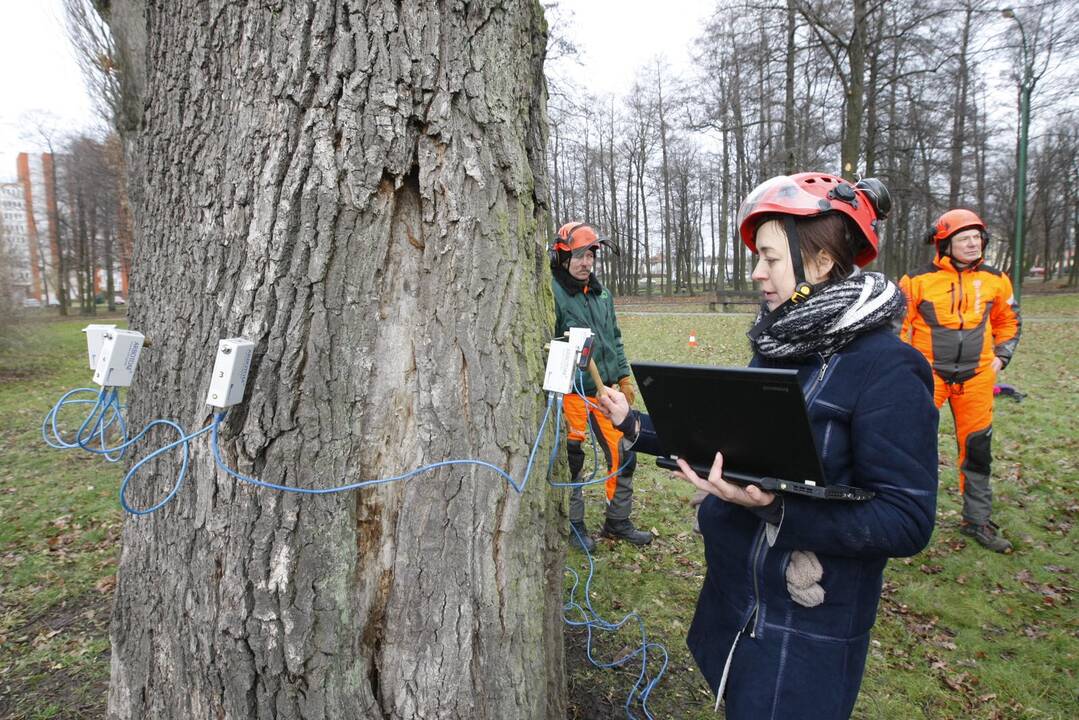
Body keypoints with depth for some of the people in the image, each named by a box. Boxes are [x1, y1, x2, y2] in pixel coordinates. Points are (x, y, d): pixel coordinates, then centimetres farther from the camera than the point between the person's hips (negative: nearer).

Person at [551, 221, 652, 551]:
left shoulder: (602, 294, 11)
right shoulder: (552, 294, -11)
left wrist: (624, 377, 16)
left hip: (605, 391, 7)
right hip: (571, 393, -6)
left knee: (624, 455, 9)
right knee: (572, 461, 6)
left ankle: (618, 521, 28)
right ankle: (574, 525, 26)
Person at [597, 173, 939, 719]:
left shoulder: (887, 368, -20)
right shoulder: (777, 347, 4)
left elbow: (907, 522, -22)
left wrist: (774, 507, -32)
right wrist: (635, 425, 6)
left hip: (809, 629, -7)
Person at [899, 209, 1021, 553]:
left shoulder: (995, 280, 5)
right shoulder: (918, 280, -7)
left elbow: (1009, 321, 20)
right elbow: (897, 324, 0)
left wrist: (1000, 357, 9)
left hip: (976, 377, 4)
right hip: (929, 373, -4)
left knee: (977, 448, 12)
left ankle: (977, 520, 27)